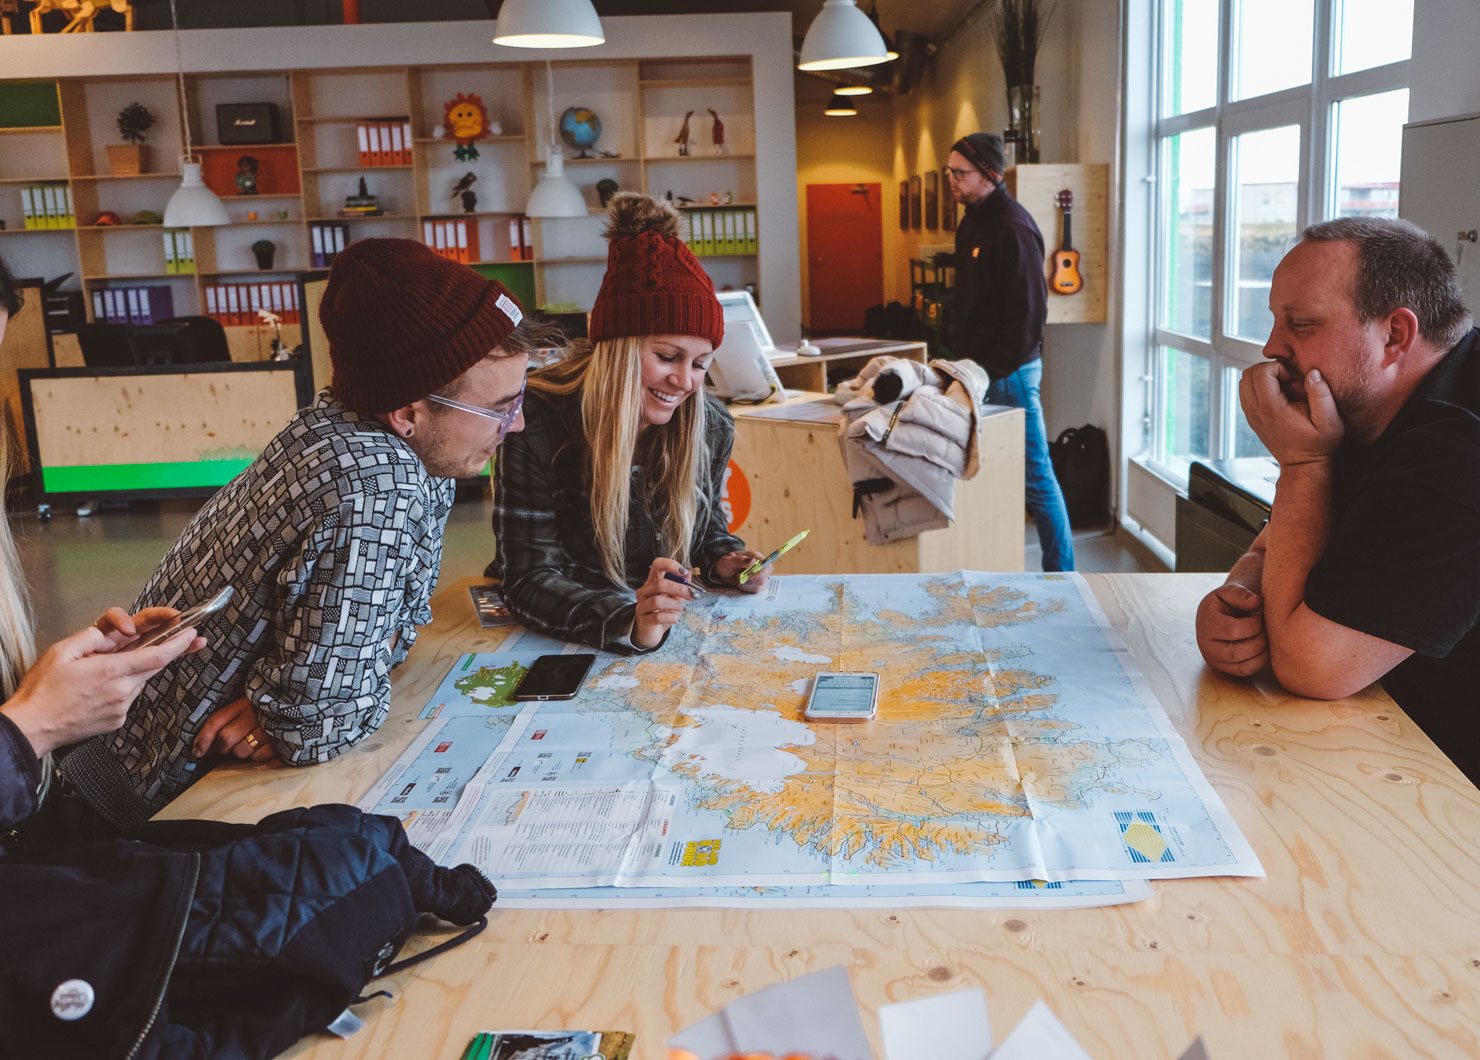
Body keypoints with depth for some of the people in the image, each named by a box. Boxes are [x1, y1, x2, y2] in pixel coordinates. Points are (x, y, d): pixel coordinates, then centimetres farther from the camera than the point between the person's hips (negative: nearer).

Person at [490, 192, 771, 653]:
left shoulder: (710, 425, -3)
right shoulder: (535, 424, -19)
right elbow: (530, 580, -22)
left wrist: (723, 561, -9)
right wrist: (629, 624, -37)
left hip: (672, 629, 3)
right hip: (558, 639, -3)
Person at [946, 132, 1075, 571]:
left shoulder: (1012, 227, -16)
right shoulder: (971, 222, 14)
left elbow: (1028, 308, -20)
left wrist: (999, 369, -19)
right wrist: (964, 358, 16)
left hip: (1010, 372, -9)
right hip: (981, 369, 10)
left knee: (1034, 474, -3)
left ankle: (1061, 571, 7)